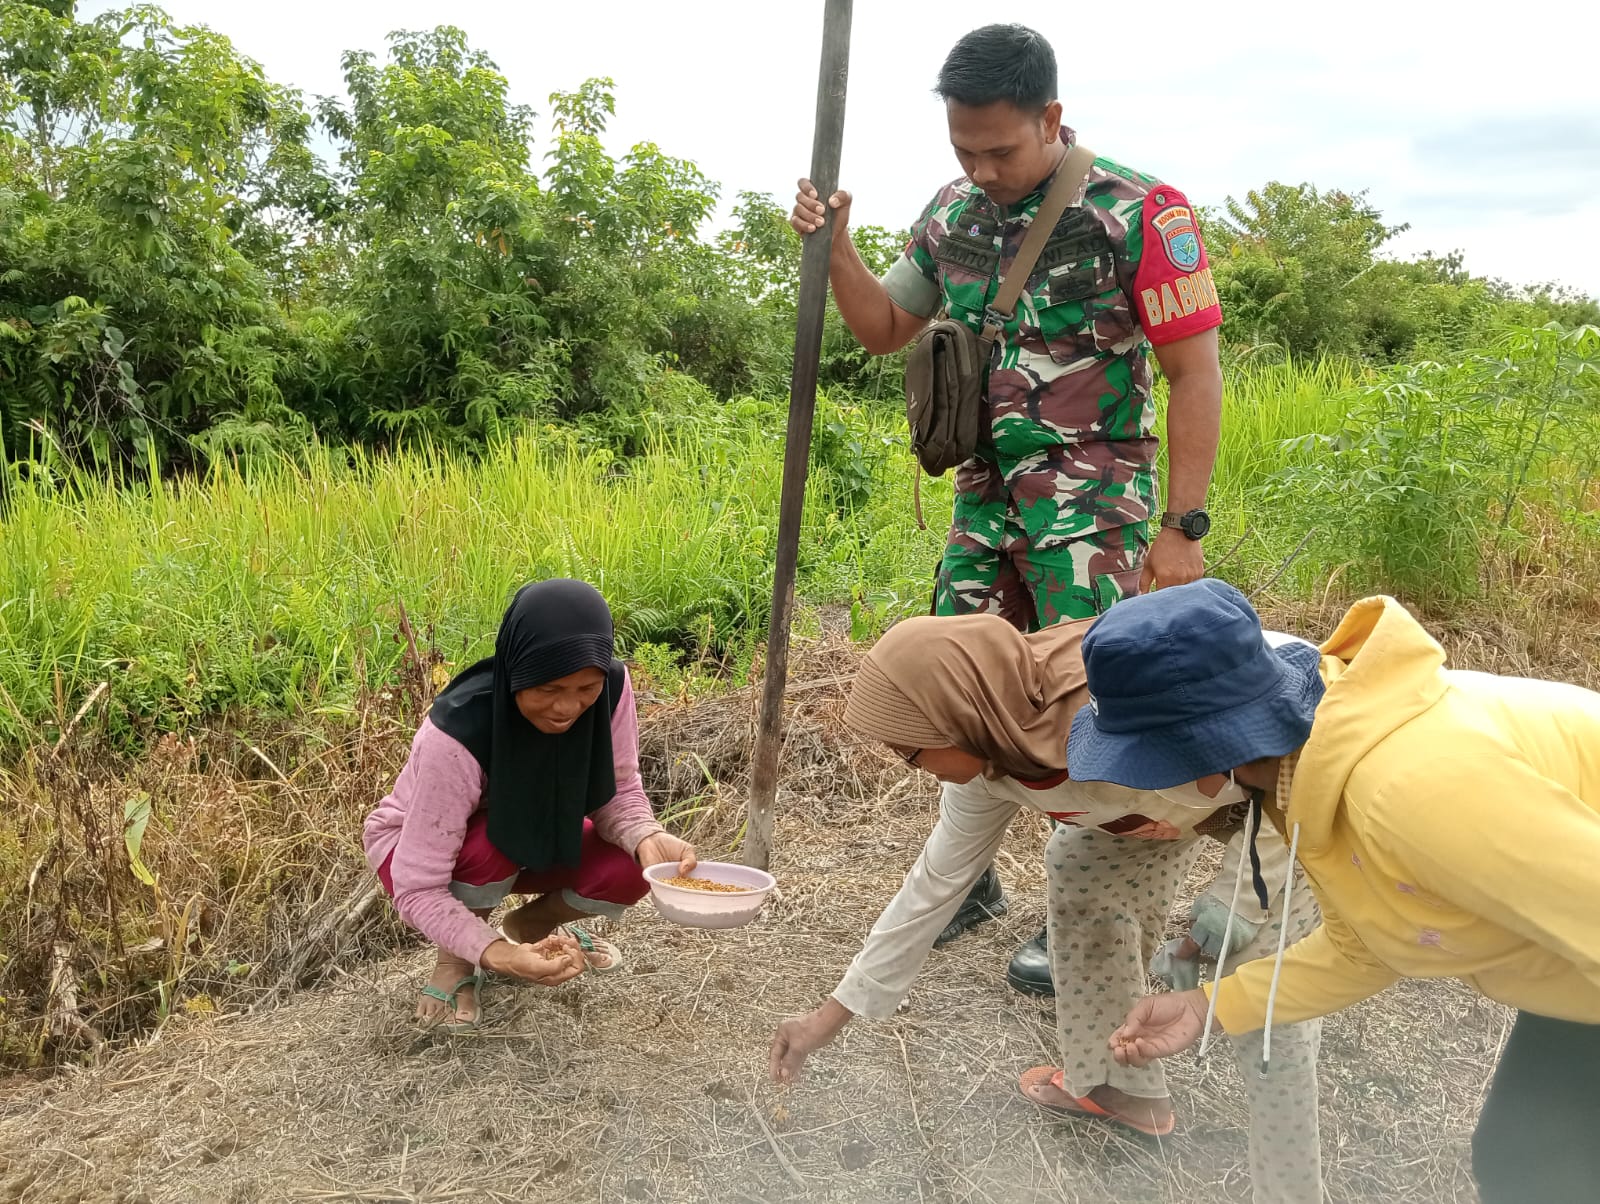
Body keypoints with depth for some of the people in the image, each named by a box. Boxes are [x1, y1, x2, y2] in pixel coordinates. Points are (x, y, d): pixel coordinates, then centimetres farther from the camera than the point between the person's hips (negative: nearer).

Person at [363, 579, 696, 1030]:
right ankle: (457, 958, -4)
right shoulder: (457, 734, -38)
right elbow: (418, 889, -35)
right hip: (412, 848, -4)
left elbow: (617, 793, -16)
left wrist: (648, 838, -38)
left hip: (530, 834, 4)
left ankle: (525, 927, 11)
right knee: (495, 845, -37)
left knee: (627, 870, -22)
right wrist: (497, 955, -49)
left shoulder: (611, 688, -27)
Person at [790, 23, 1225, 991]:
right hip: (985, 500, 6)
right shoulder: (952, 216, 7)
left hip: (1091, 507, -6)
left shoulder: (1140, 214, -11)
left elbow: (1196, 375, -10)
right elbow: (884, 329, 18)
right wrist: (835, 246, 1)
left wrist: (1183, 527, -13)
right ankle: (969, 881, 28)